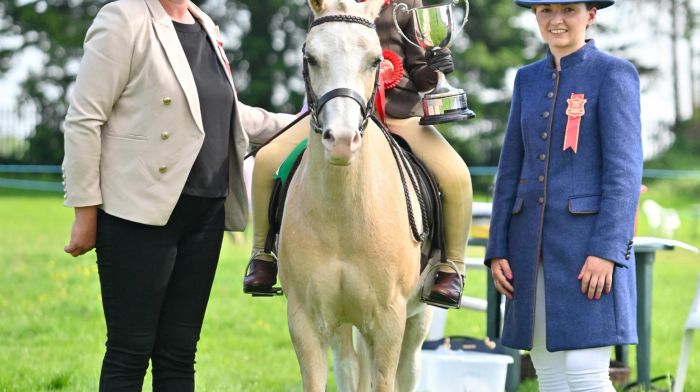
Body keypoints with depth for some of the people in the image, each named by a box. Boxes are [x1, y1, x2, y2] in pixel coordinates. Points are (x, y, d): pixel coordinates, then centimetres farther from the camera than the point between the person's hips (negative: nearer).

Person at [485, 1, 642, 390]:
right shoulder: (529, 79, 13)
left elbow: (625, 171, -11)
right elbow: (511, 169, 14)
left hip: (590, 243, -6)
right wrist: (498, 250, 6)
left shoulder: (614, 73, -5)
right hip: (533, 242, 6)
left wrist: (606, 251, -19)